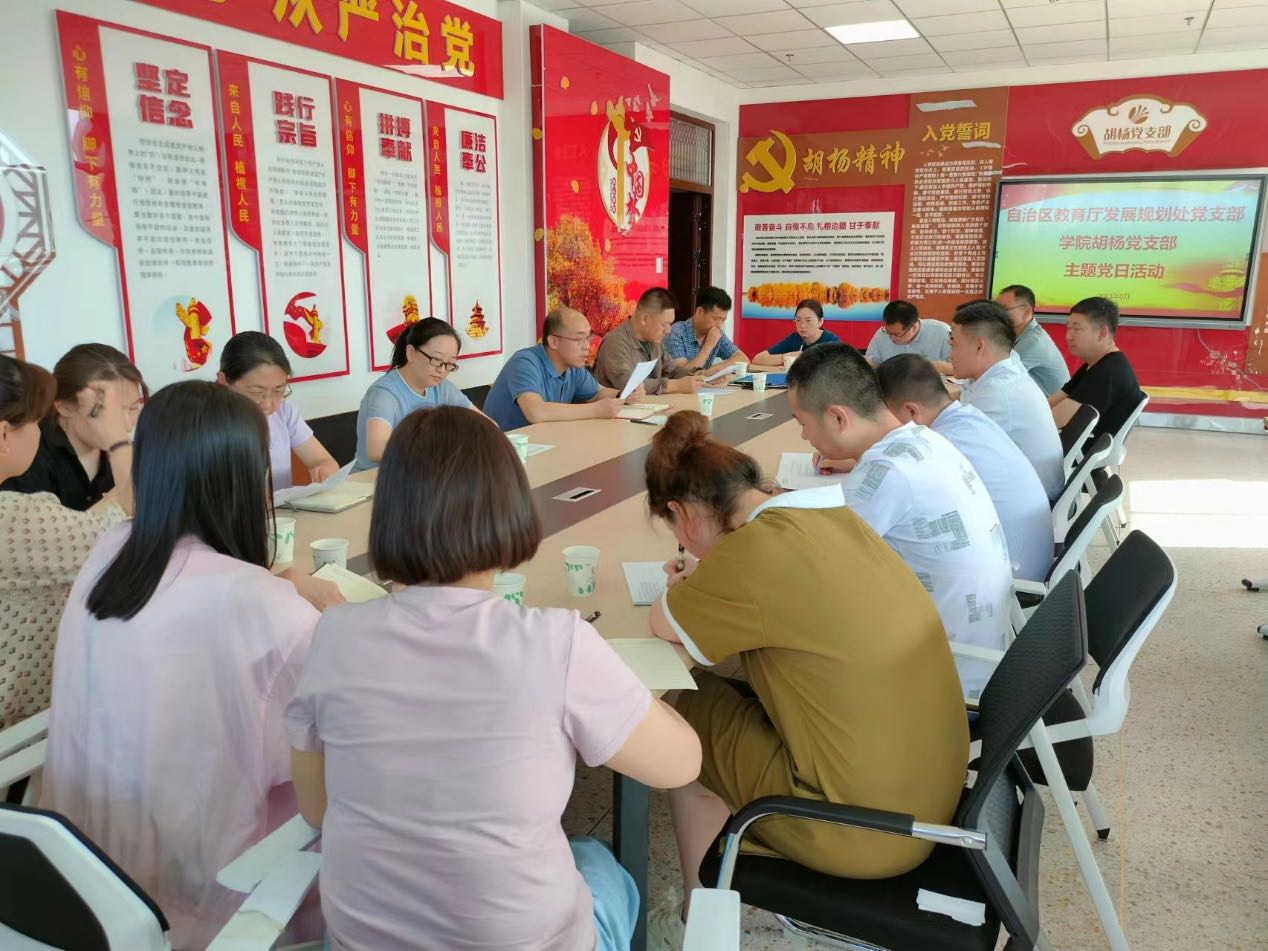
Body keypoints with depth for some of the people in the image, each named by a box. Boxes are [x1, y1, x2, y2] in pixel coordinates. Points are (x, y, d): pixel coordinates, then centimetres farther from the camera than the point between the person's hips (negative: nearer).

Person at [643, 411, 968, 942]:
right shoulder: (828, 515, 0)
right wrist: (709, 586, 8)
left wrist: (686, 592, 11)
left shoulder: (757, 547, -23)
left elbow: (664, 626, -7)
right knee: (730, 695, 19)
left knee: (684, 716, 9)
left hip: (867, 826, -8)